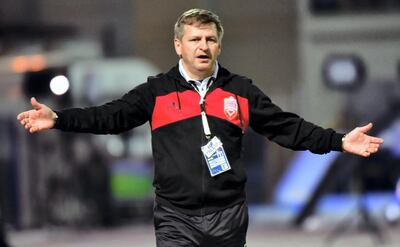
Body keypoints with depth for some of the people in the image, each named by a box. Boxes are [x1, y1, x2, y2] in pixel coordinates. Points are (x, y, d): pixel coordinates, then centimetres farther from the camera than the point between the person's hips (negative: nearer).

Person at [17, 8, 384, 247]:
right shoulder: (157, 92, 4)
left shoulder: (240, 91, 8)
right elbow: (112, 116, -1)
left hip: (229, 216, 2)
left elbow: (287, 127, 8)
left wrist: (339, 142, 0)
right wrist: (58, 119, -13)